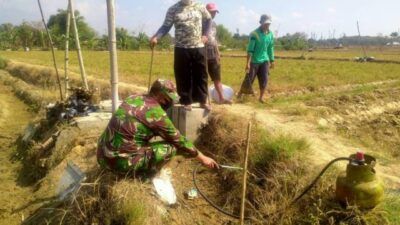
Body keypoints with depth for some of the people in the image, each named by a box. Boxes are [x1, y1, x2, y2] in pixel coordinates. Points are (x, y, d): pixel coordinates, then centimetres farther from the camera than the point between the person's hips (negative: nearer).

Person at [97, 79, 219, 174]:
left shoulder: (134, 98, 9)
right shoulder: (156, 112, -12)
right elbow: (178, 140, -3)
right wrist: (202, 158, 8)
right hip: (122, 161, -8)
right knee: (171, 147, -5)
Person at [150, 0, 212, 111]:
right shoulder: (173, 9, 0)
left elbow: (208, 20, 20)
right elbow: (166, 26, -3)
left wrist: (205, 34, 9)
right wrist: (156, 37, -19)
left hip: (198, 47, 2)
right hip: (181, 48, -1)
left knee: (201, 75, 7)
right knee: (183, 76, 2)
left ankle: (203, 100, 19)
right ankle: (187, 102, 15)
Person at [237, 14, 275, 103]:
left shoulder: (270, 34, 3)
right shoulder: (255, 34, -14)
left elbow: (270, 49, 12)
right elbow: (250, 49, -16)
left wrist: (272, 61, 12)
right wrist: (248, 63, -20)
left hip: (264, 60, 4)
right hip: (254, 61, -4)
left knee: (264, 80, -3)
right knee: (249, 79, 2)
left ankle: (261, 97, 9)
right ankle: (240, 93, 22)